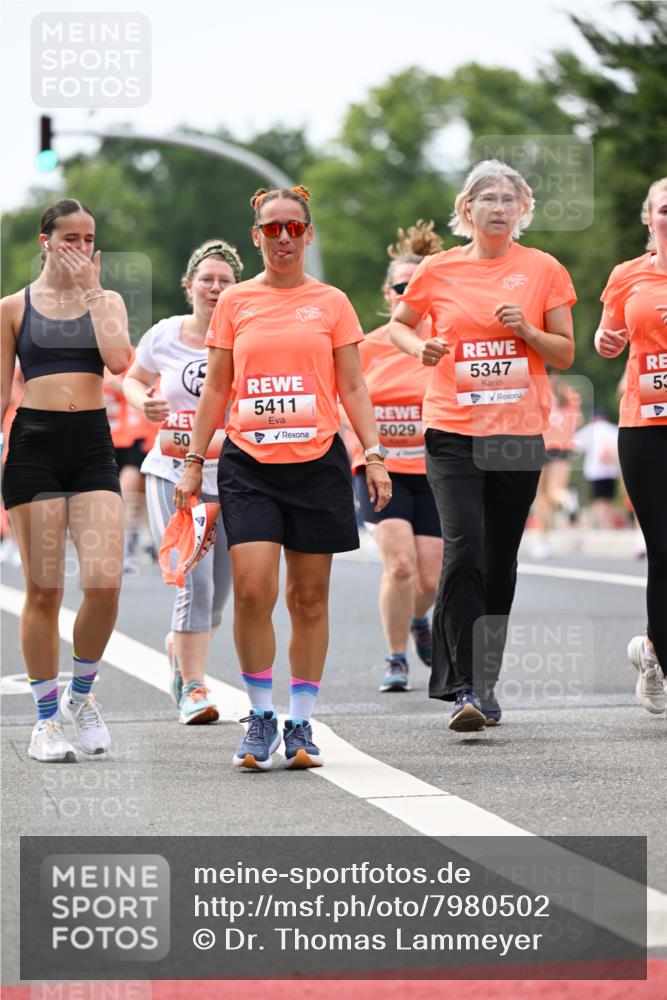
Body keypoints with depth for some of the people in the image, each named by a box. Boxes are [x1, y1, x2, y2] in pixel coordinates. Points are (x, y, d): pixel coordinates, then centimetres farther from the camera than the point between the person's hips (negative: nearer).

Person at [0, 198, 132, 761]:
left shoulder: (107, 301, 11)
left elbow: (118, 360, -9)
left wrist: (90, 289, -5)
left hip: (92, 445, 1)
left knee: (105, 582, -12)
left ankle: (81, 693, 11)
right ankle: (47, 718, 8)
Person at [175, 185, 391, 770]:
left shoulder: (331, 303, 7)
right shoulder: (235, 303, 8)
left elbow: (353, 387, 8)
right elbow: (217, 388, 13)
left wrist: (374, 456, -1)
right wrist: (194, 461, 8)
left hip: (318, 462, 0)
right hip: (249, 462, 0)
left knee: (309, 598, 4)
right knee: (252, 588, -14)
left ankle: (300, 724, 13)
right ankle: (260, 718, 0)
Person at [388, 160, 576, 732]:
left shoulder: (544, 270, 4)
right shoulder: (439, 270, 3)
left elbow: (565, 354, 7)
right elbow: (398, 324, 18)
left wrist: (527, 330, -12)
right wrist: (420, 347, -3)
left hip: (520, 433, 1)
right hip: (453, 432, -1)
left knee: (500, 560, 7)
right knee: (463, 551, -15)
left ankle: (481, 682, 20)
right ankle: (468, 688, -16)